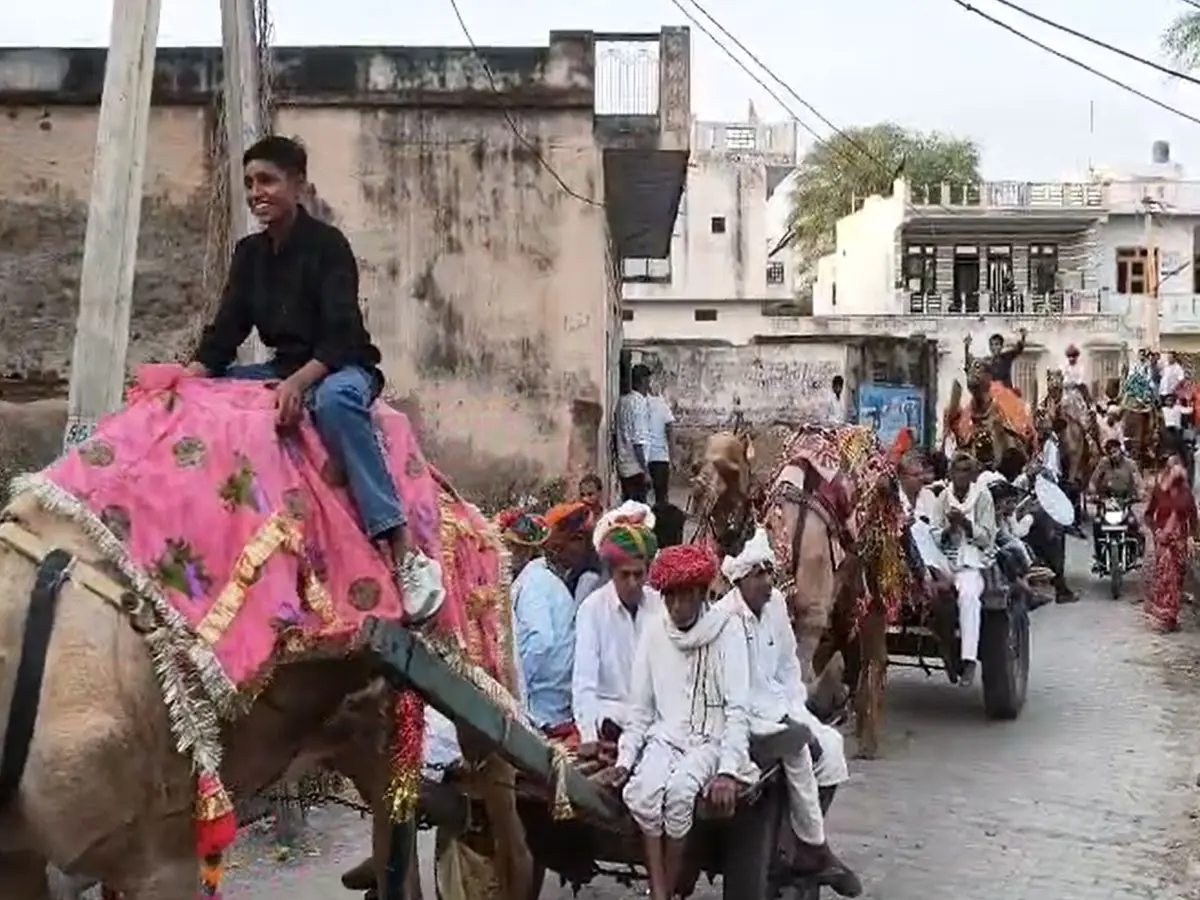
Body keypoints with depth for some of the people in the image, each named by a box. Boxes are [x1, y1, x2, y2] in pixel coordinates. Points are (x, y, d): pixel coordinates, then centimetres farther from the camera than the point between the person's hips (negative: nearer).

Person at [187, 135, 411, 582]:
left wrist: (297, 382, -38)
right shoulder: (249, 253, 8)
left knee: (334, 397, -41)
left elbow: (341, 334, -21)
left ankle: (390, 530, -44)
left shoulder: (327, 244, -11)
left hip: (341, 367, -7)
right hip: (284, 368, 7)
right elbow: (224, 332, 3)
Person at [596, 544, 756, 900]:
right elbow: (640, 707, 7)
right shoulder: (653, 631, 3)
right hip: (665, 736, 3)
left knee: (679, 789, -33)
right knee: (641, 790, -29)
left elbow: (738, 709, -12)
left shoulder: (727, 633, -7)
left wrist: (728, 770, -23)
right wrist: (624, 760, -4)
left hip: (711, 740, -3)